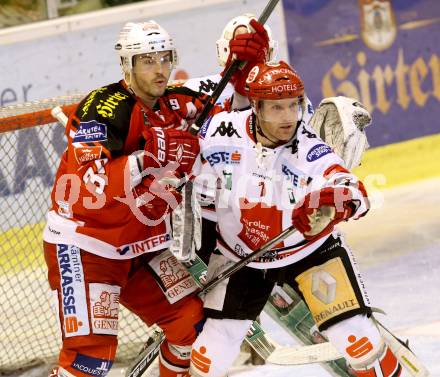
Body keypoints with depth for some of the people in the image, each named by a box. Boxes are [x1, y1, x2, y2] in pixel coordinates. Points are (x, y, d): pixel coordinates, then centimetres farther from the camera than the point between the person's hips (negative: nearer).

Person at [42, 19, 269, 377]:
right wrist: (149, 156, -39)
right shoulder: (102, 109, -20)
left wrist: (243, 62, -11)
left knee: (195, 321, 5)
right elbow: (91, 185, -30)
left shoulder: (172, 103, 1)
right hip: (83, 246, -8)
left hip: (142, 246, 8)